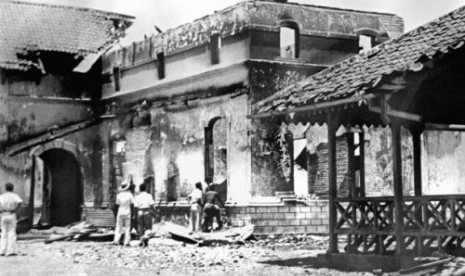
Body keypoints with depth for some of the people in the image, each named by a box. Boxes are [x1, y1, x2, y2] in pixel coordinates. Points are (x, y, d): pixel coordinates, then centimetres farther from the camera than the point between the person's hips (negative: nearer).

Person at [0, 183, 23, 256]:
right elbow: (19, 202, -21)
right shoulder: (14, 196, -1)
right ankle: (10, 251, -5)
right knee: (12, 234, 1)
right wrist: (15, 209, -10)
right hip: (12, 215, -3)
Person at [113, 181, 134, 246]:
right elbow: (132, 203, -6)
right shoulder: (129, 194, -8)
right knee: (127, 227, 6)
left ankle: (116, 240, 0)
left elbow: (117, 203, 2)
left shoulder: (119, 195, -5)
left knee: (119, 227, 9)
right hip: (127, 212, -1)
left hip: (120, 212, 1)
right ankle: (126, 242, 2)